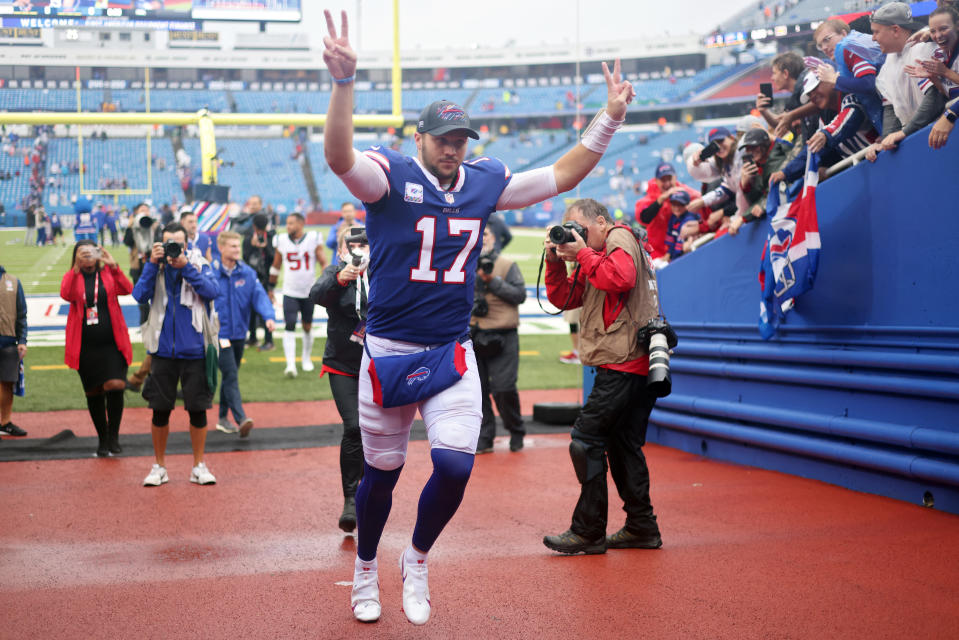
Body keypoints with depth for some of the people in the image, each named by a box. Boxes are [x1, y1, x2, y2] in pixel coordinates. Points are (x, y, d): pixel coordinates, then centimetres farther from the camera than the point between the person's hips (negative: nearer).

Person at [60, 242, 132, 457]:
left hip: (111, 343, -1)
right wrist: (77, 268, -25)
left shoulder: (109, 273, 6)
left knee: (115, 385, -18)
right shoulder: (72, 276, 6)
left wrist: (113, 266, -22)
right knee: (93, 393, 9)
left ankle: (113, 436, -2)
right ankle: (102, 440, 25)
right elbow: (66, 294, -16)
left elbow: (127, 290, -13)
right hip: (85, 345, 1)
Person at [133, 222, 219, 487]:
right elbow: (140, 295, -10)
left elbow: (211, 292, -17)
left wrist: (185, 266, -21)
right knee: (160, 411, 7)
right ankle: (159, 466, 20)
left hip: (194, 351, -1)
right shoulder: (156, 267, 4)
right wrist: (152, 264, -16)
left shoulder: (199, 264, 0)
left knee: (197, 410, 4)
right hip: (163, 351, 1)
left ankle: (199, 466, 17)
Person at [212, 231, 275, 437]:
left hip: (239, 333, 5)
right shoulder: (210, 273, -9)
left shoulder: (248, 273, 3)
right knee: (230, 376, -14)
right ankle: (241, 419, -23)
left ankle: (223, 418, 28)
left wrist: (268, 316, -24)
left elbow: (259, 295, -5)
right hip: (219, 334, -5)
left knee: (230, 376, 16)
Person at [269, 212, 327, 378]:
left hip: (309, 292, 0)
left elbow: (324, 263, -5)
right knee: (289, 327, -13)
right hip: (290, 293, 0)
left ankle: (307, 359, 34)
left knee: (307, 327, 12)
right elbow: (275, 267, 12)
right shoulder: (282, 241, 0)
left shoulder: (314, 239, -7)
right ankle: (290, 365, -19)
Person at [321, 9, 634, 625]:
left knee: (455, 466, -10)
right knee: (382, 471, 10)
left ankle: (418, 560, 18)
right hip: (389, 352, -3)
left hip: (454, 355, 3)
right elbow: (339, 157, -29)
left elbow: (561, 177, 12)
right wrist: (344, 82, -45)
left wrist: (610, 117, 3)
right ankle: (366, 570, 35)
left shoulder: (485, 181, 5)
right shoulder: (390, 175, -8)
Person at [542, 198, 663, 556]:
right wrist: (555, 261, 6)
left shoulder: (620, 238, -4)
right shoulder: (597, 254, 25)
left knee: (586, 439, -10)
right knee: (623, 445, 12)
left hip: (624, 362, -10)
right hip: (636, 366, 10)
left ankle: (588, 532, -7)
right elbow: (561, 298, 20)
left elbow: (621, 278, -25)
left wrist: (583, 254, -15)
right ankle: (642, 528, 16)